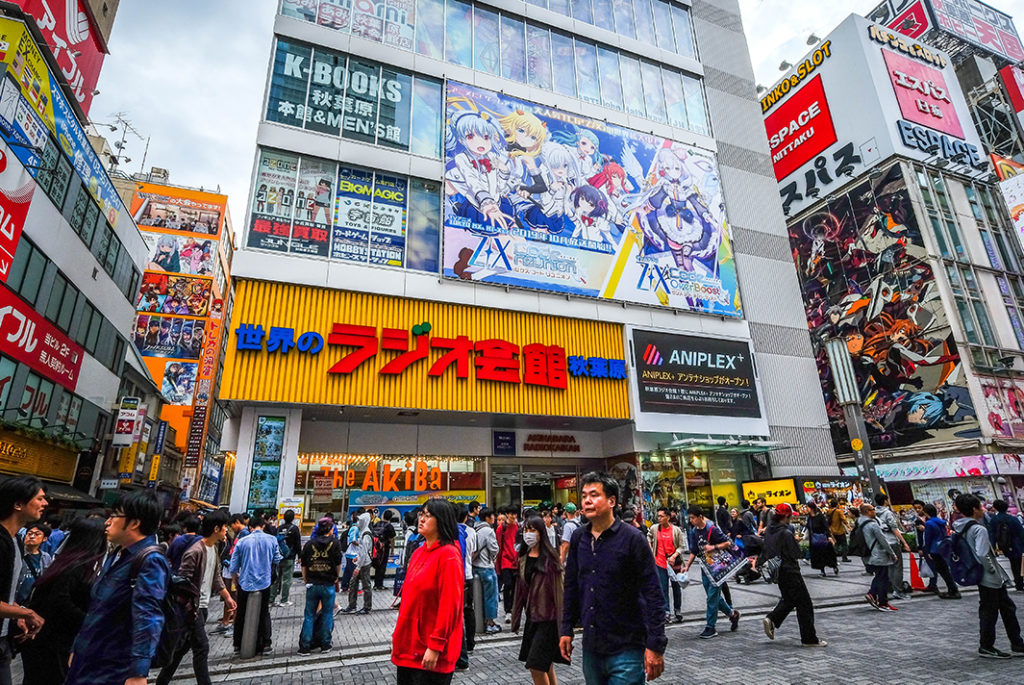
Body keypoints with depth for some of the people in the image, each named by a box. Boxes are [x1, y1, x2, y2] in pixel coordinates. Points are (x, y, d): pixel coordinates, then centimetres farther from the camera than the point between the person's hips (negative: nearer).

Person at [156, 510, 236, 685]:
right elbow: (182, 579, -23)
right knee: (202, 648, -4)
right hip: (192, 607, -9)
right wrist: (189, 603, -18)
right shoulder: (196, 551, -22)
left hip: (203, 606, 9)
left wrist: (227, 597, 16)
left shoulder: (213, 549, 8)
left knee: (183, 646, 19)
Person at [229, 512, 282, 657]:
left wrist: (235, 581, 17)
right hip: (264, 583, 0)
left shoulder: (241, 542, -7)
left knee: (241, 615, 18)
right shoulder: (272, 540, -6)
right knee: (264, 614, 14)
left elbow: (233, 567, -2)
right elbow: (277, 560, 4)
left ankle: (238, 646, 27)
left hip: (245, 584, 0)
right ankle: (265, 645, 17)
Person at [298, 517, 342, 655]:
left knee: (309, 616, 12)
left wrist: (306, 580, 16)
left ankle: (304, 647, 13)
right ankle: (325, 645, 16)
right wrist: (337, 577, 13)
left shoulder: (309, 544, 2)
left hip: (312, 585, 2)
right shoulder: (334, 543, -5)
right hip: (328, 585, -2)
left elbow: (304, 565, 5)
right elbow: (338, 564, -2)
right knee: (327, 615, 10)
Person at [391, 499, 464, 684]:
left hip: (430, 652, -8)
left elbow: (449, 605, -20)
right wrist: (398, 636, 14)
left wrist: (435, 646, -19)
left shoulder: (448, 555, -18)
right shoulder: (419, 553, 8)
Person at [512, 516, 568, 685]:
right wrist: (516, 619, 13)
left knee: (536, 666, -8)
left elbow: (559, 589, -12)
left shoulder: (549, 558, -13)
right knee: (546, 666, 16)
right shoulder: (523, 559, 5)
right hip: (532, 617, 6)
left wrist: (562, 622, -12)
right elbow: (520, 590, 11)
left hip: (548, 618, -6)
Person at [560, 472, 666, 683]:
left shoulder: (632, 538, -13)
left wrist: (655, 646, -15)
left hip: (626, 649, -5)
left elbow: (653, 596, -12)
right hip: (590, 647, 5)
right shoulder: (578, 537, 2)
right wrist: (566, 630, 10)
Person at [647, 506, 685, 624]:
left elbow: (681, 546, -1)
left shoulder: (676, 530, -6)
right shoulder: (654, 528, -2)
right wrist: (651, 550, 10)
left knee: (676, 587, 10)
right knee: (663, 588, 1)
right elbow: (648, 538, 18)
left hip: (674, 562, -1)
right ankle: (666, 612, 10)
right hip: (660, 562, 1)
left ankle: (678, 612, 24)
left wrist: (674, 556, -15)